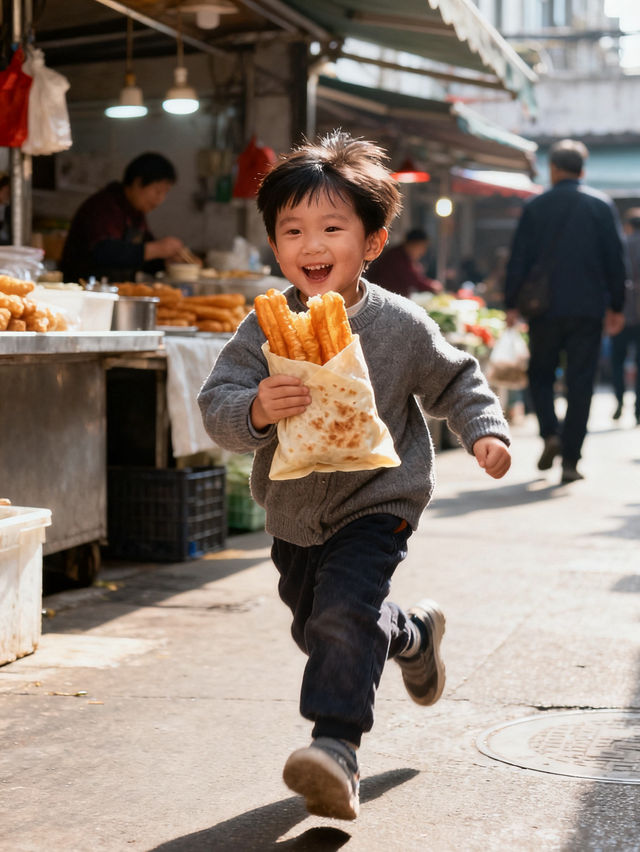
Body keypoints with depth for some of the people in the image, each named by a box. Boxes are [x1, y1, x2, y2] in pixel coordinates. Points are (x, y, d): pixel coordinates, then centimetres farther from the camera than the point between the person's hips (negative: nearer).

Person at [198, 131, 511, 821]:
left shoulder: (401, 325, -12)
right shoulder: (265, 327, -11)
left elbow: (455, 381, 4)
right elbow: (215, 403, -16)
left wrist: (484, 430, -11)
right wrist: (254, 411, -37)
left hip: (377, 501, -4)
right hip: (293, 508, 4)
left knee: (343, 614, -24)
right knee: (315, 627, 21)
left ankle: (336, 744, -14)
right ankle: (414, 635, 49)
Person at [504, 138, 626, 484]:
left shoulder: (535, 207, 0)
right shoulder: (602, 205, 2)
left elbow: (519, 258, 0)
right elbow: (616, 258, 3)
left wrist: (511, 304, 6)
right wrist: (616, 306, 9)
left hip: (545, 309, 0)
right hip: (588, 309, 0)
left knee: (540, 374, 17)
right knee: (580, 384, 3)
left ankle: (550, 433, -5)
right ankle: (570, 461, 0)